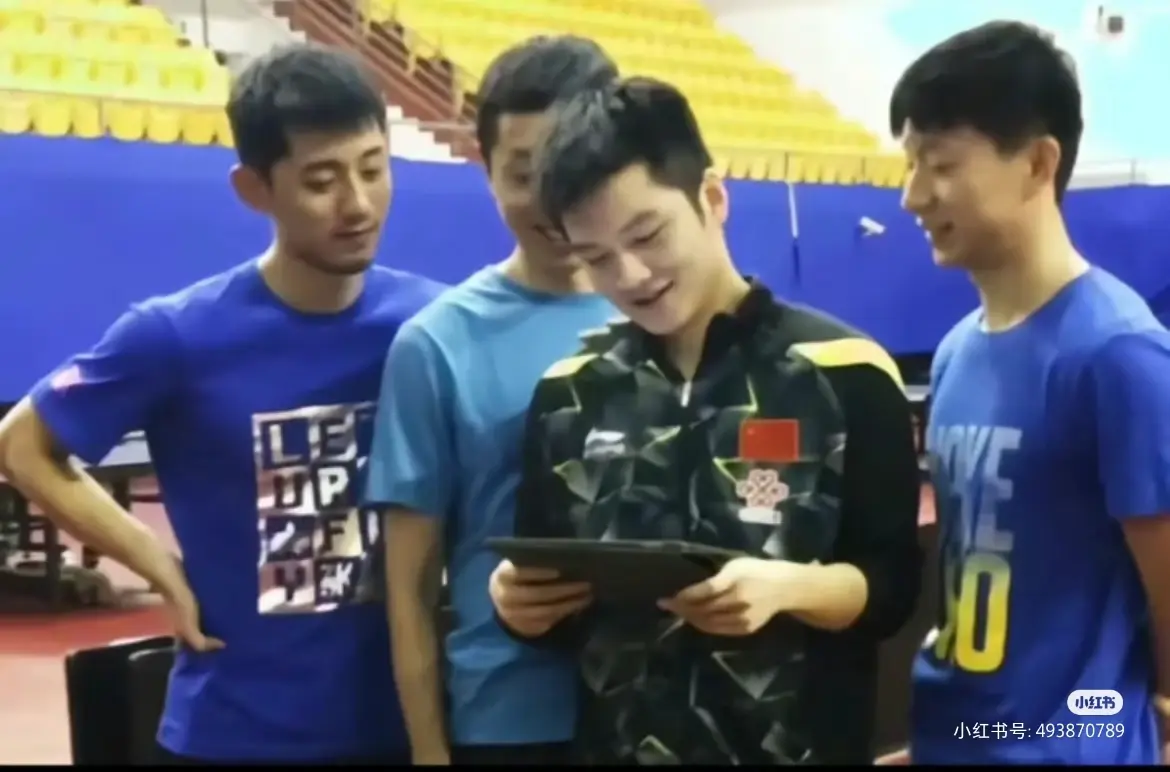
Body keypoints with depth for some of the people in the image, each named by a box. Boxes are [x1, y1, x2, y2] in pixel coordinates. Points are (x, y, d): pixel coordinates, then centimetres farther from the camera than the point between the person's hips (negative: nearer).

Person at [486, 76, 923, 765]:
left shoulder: (845, 373, -6)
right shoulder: (570, 393, 4)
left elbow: (893, 586, -5)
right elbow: (555, 611, 10)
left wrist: (788, 587, -23)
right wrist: (519, 601, -11)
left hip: (800, 748, -3)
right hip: (619, 745, 3)